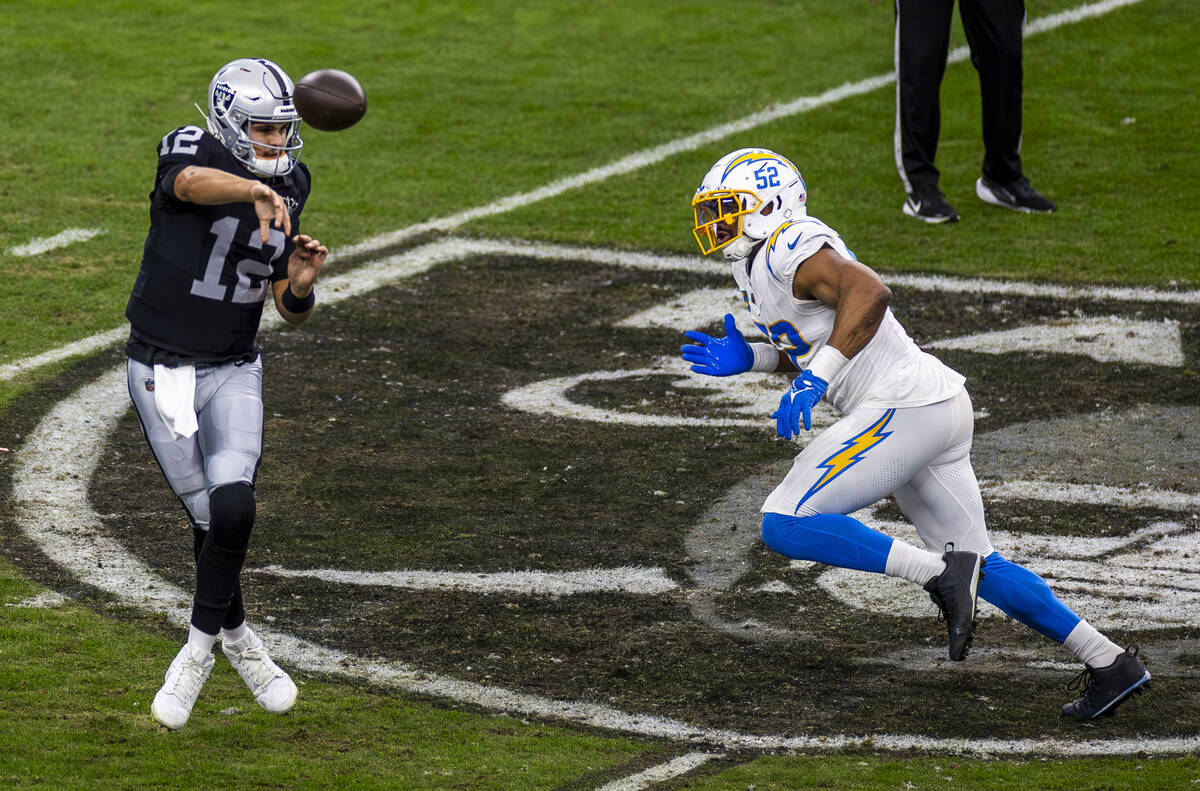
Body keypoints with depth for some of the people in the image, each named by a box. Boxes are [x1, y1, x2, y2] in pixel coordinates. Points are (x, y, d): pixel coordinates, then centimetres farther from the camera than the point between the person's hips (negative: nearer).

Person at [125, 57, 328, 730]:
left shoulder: (289, 190, 3)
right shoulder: (192, 152, -13)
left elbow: (293, 312, 8)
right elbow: (191, 182, -42)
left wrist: (302, 284, -15)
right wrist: (257, 190, -60)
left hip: (235, 373, 3)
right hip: (162, 372, -3)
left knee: (233, 507, -17)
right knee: (212, 520, 0)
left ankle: (199, 649, 2)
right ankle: (240, 641, 25)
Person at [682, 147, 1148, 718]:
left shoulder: (790, 248, -11)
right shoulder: (754, 268, 19)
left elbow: (870, 292, -28)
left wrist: (815, 377, -29)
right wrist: (748, 359, 18)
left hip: (903, 408, -10)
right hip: (939, 410, 10)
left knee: (785, 525, -12)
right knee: (978, 568, 14)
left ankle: (939, 573, -14)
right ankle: (1109, 662, 14)